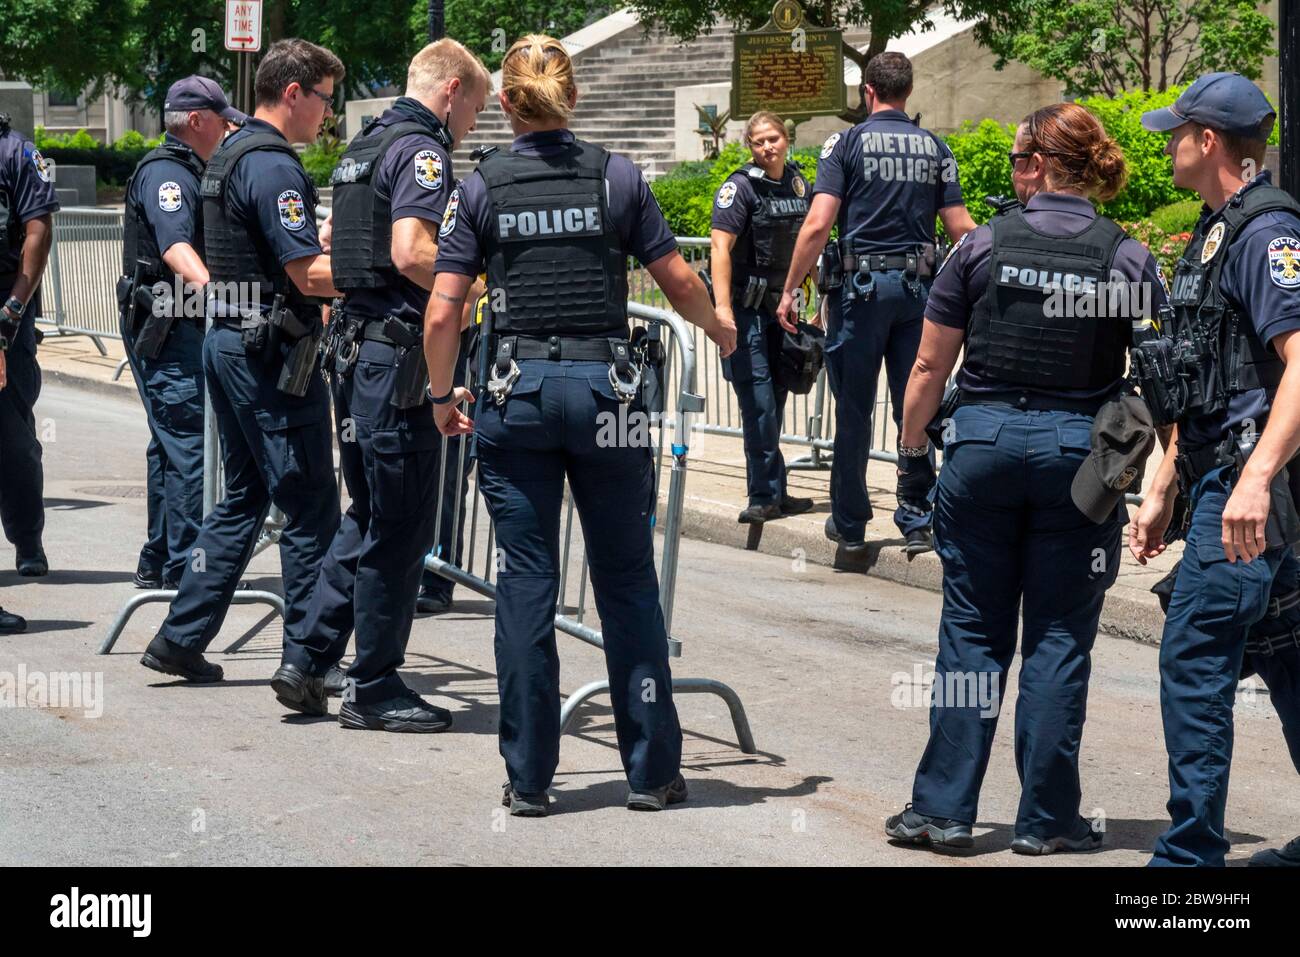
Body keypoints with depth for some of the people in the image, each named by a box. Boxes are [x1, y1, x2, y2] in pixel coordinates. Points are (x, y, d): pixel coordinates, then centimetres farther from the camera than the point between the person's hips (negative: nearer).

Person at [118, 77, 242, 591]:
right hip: (165, 329, -11)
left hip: (174, 329, 11)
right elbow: (175, 246, -30)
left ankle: (158, 563, 21)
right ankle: (184, 567, -14)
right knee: (191, 445, -13)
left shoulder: (186, 172, 20)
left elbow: (199, 244, 35)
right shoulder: (164, 172, -14)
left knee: (173, 446, 15)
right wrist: (213, 289, -45)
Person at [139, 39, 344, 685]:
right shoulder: (272, 166, -16)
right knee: (311, 511, -5)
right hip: (273, 354, -10)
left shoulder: (227, 156, 15)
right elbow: (308, 272, -21)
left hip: (228, 341, 10)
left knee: (243, 499, 17)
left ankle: (181, 639, 18)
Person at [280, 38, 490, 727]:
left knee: (369, 516, 18)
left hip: (354, 350, 10)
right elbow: (411, 253, -25)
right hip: (396, 353, -10)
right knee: (400, 527, -1)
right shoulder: (421, 149, -12)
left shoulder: (363, 146, 18)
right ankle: (374, 690, 5)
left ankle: (307, 656, 16)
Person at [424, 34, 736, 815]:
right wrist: (718, 327, 24)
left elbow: (442, 315, -2)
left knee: (525, 586, 5)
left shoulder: (482, 190, 1)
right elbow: (681, 283, 3)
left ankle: (529, 777, 8)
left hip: (518, 392, 0)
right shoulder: (617, 178, 0)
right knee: (628, 583, 8)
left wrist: (443, 397, 12)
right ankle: (652, 771, 12)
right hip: (606, 388, 0)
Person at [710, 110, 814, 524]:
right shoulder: (740, 187, -11)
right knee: (759, 404, -8)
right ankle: (766, 496, -3)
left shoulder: (798, 183, 9)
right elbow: (720, 248, -18)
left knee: (775, 400, 12)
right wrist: (722, 309, -28)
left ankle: (772, 494, 21)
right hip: (747, 308, -7)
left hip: (781, 305, 7)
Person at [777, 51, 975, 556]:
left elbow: (817, 225, -10)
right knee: (915, 409, 7)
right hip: (919, 285, 3)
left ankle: (849, 523, 12)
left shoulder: (846, 144, -2)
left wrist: (790, 290, -5)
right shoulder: (935, 149, 7)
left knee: (853, 411, 5)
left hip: (861, 284, -3)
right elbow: (961, 229, 4)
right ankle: (916, 521, 7)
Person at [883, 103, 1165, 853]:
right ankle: (1047, 820, 9)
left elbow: (930, 368, 1)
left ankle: (945, 808, 10)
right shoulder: (1130, 259, -1)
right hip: (1079, 451, 0)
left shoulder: (982, 247, -2)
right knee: (1060, 638, 6)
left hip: (985, 440, 0)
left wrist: (911, 451, 13)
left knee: (973, 630, 9)